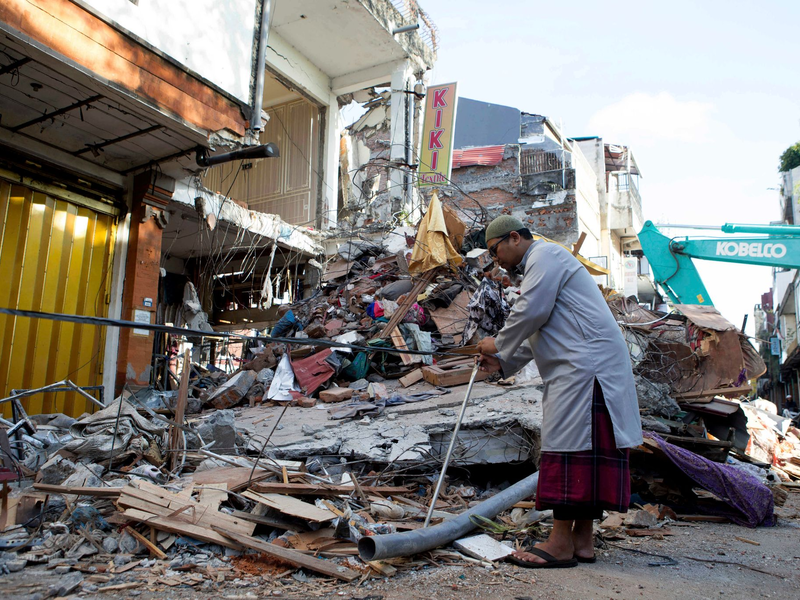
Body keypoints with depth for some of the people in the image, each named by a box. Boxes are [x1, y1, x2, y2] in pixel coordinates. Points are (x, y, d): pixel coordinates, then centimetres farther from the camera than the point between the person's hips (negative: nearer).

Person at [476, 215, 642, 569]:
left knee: (569, 446, -10)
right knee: (585, 450, 8)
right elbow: (537, 333, 28)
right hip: (578, 367, 11)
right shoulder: (540, 265, 28)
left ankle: (561, 543, -6)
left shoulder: (545, 254, -3)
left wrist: (499, 345, -2)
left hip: (587, 364, -11)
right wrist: (502, 362, 19)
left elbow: (531, 313, -15)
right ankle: (582, 540, 13)